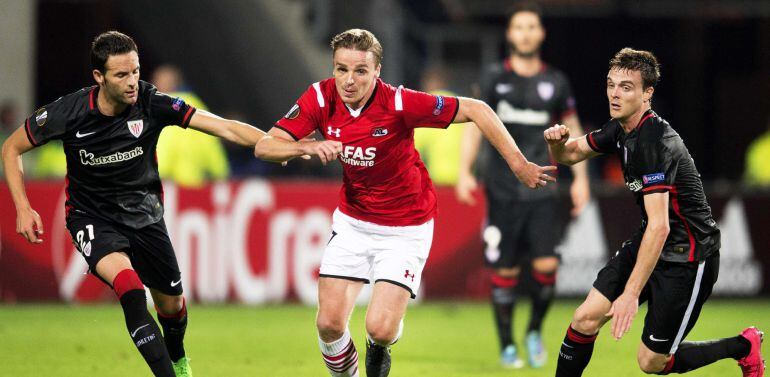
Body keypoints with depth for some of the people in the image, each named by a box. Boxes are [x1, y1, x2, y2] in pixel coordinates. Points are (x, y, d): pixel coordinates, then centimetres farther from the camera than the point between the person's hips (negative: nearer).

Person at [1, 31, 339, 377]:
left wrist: (291, 147, -33)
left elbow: (225, 127, -24)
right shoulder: (68, 112, -21)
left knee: (171, 302, 13)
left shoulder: (151, 104, -20)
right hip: (91, 215, -3)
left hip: (143, 214, 3)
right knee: (129, 284, -30)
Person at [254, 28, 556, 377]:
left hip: (406, 228, -4)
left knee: (380, 328, -15)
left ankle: (379, 347, 25)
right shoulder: (321, 98, -14)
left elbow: (475, 110, -20)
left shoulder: (399, 103, -25)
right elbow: (265, 146, -17)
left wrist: (518, 164, -23)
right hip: (352, 221, 4)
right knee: (329, 323, -5)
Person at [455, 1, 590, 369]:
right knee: (505, 271, -1)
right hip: (502, 190, -1)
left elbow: (573, 130, 15)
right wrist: (464, 172, -7)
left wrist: (580, 178, 9)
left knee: (545, 266, -11)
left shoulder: (555, 82, 7)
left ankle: (535, 331, 14)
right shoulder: (494, 78, 3)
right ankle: (507, 346, 12)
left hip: (541, 191, 1)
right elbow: (473, 127, 5)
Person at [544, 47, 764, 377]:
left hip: (688, 256, -8)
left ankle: (744, 347, 20)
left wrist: (631, 294, -38)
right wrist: (557, 143, -13)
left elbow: (659, 227, -35)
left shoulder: (655, 142, -29)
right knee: (585, 320, -4)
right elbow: (571, 154, 14)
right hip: (647, 244, 8)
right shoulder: (620, 129, -1)